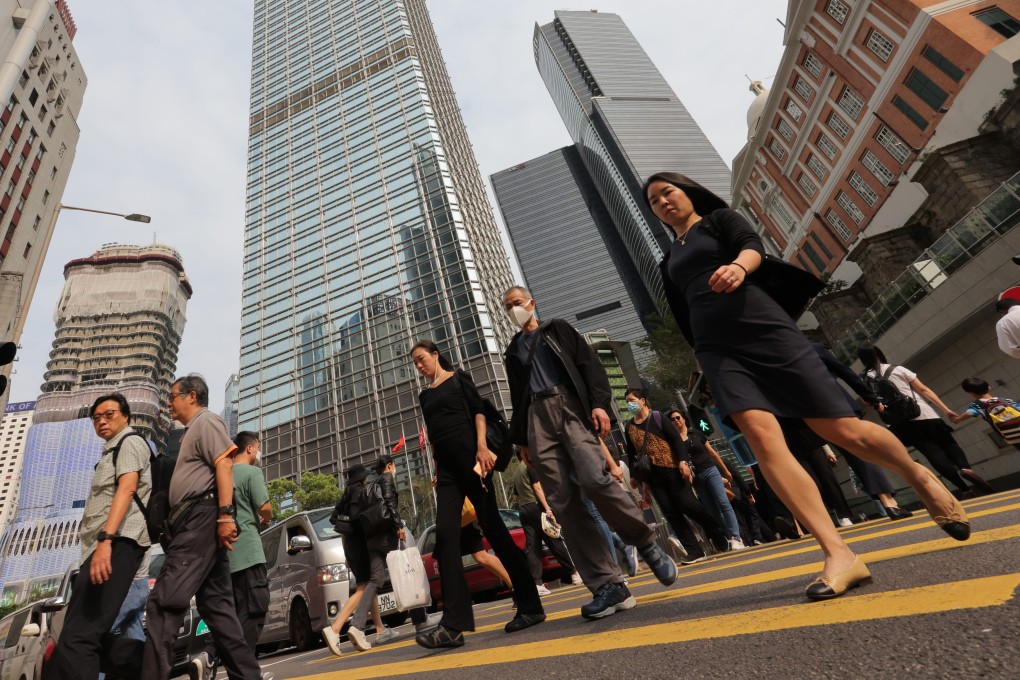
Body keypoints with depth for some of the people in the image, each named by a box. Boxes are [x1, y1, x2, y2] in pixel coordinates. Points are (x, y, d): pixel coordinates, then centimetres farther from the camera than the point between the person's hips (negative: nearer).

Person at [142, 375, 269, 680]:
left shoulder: (206, 420, 0)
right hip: (196, 521, 10)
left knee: (163, 602, -13)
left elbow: (224, 465, -15)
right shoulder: (192, 431, 29)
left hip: (201, 516, -10)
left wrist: (225, 515, -24)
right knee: (217, 604, 7)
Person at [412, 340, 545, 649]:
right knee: (445, 536, -8)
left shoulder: (458, 378, 7)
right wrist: (436, 470, 16)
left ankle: (530, 606, 9)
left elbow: (479, 410, -3)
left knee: (492, 527, -3)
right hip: (446, 467, 6)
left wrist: (482, 446, -17)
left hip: (470, 457, -5)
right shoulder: (424, 395, 22)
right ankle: (453, 625, -8)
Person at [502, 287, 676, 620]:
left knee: (594, 479, -24)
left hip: (570, 407, -3)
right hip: (537, 419, 3)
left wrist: (600, 403, -9)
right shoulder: (513, 351, 27)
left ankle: (646, 543, 1)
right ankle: (608, 585, -4)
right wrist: (521, 439, 15)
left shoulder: (557, 329, 18)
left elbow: (590, 365, 7)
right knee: (565, 504, -8)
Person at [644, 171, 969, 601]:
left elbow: (753, 245, -7)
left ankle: (920, 478, 29)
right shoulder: (668, 263, 25)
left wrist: (738, 266, -30)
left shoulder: (720, 219, 14)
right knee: (761, 435, -21)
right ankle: (839, 555, -21)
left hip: (762, 328, -3)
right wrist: (703, 362, 16)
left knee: (841, 429, -2)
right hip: (717, 350, 3)